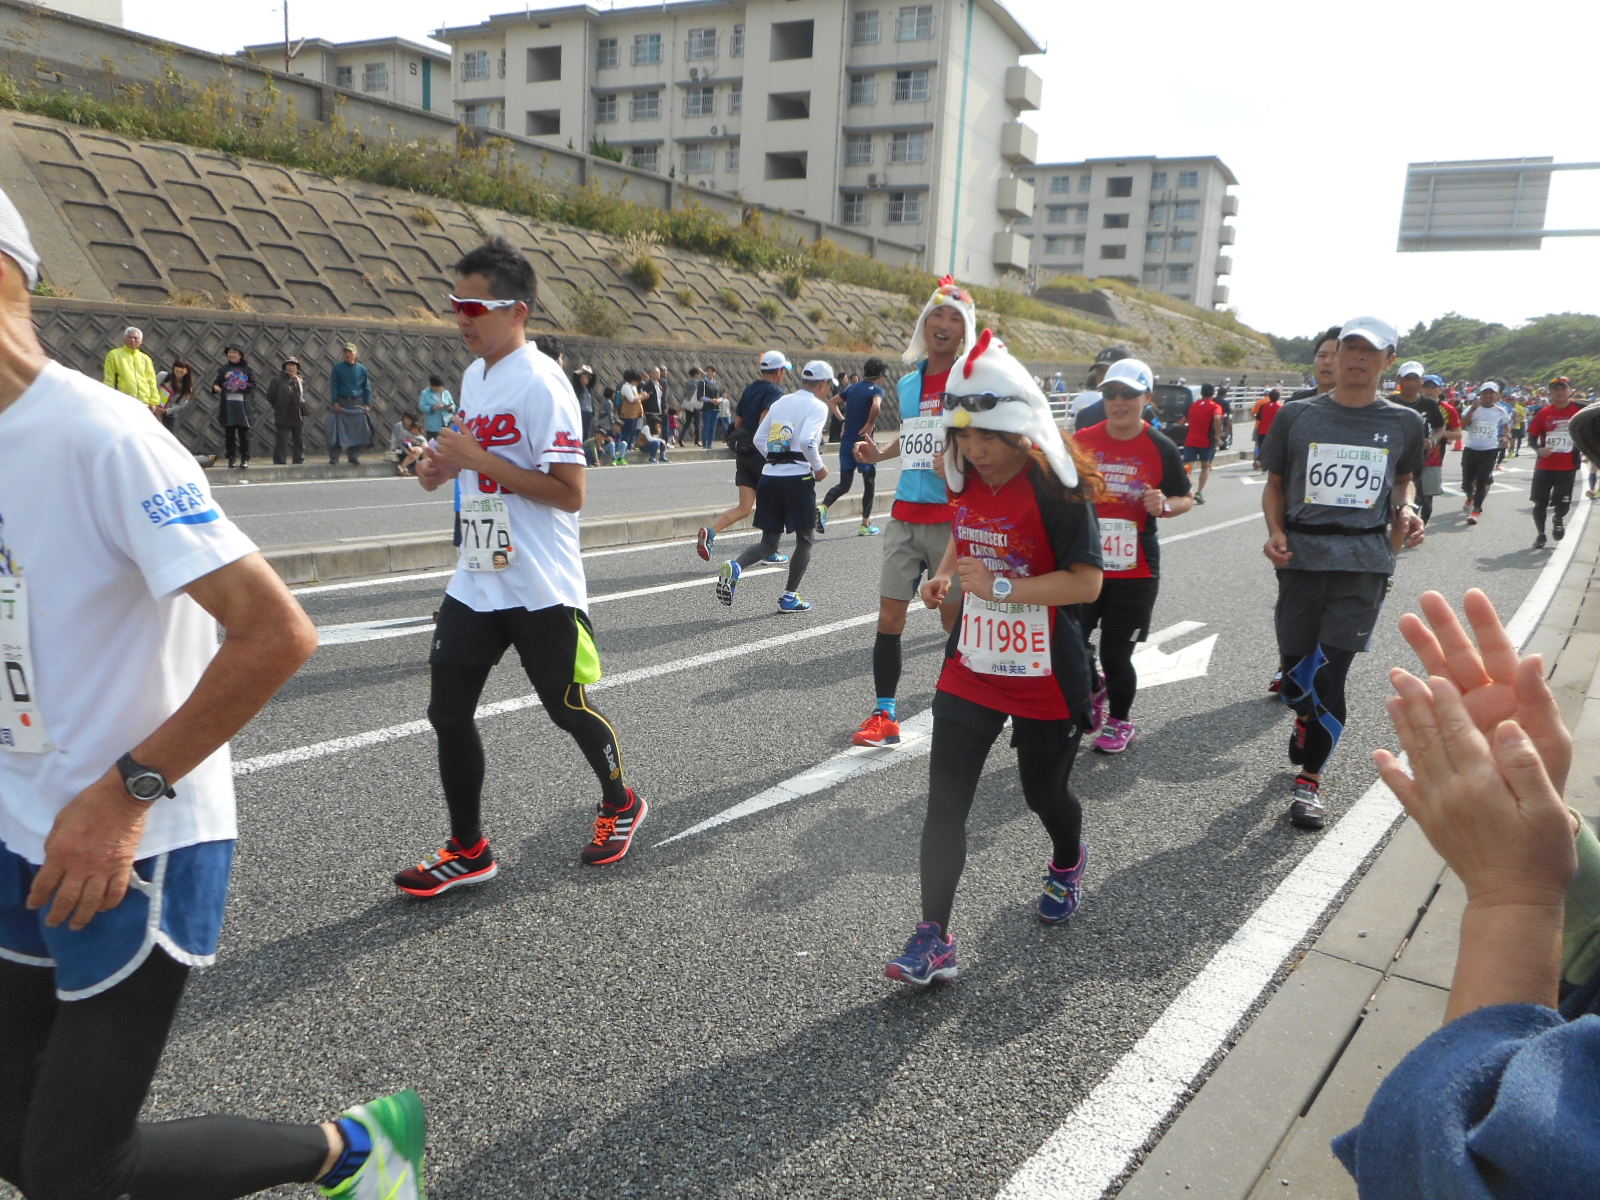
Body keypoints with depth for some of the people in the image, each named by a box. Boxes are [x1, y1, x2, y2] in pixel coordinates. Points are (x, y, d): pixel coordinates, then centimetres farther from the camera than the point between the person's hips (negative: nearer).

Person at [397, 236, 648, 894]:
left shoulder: (541, 383, -16)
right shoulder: (474, 375, 12)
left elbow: (569, 493, -22)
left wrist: (477, 460, -21)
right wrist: (444, 467, 5)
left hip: (541, 589, -8)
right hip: (476, 582, 8)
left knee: (567, 709, 8)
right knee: (447, 711, 5)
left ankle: (620, 803, 36)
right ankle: (468, 850, 20)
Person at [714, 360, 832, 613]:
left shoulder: (781, 402, 16)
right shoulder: (817, 406, -4)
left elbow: (759, 438, 13)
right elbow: (807, 440, -20)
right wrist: (819, 468, -5)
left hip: (769, 477, 6)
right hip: (798, 477, -6)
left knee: (769, 542, 11)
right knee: (804, 539, 12)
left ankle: (734, 566, -16)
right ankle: (789, 597, 11)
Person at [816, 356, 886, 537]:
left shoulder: (852, 388, 12)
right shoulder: (876, 390, -9)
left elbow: (833, 402, 20)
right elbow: (876, 406, -30)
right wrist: (870, 424, -16)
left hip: (846, 441, 6)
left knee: (844, 484, 10)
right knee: (869, 481, 11)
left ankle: (823, 507, -17)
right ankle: (865, 525, 14)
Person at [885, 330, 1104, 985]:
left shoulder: (1057, 489, -18)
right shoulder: (967, 481, 2)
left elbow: (1087, 582, -21)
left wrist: (1001, 588, -28)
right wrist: (943, 575, 2)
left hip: (1045, 678, -5)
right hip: (971, 668, 5)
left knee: (1044, 791, 17)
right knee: (944, 803, -3)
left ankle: (1068, 862, 52)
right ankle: (934, 939, 5)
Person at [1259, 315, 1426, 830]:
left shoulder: (1404, 424, 7)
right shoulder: (1297, 415, 5)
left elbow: (1403, 481, 21)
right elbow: (1275, 484, 10)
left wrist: (1406, 511, 0)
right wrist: (1275, 532, -7)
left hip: (1364, 561, 0)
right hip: (1302, 556, 1)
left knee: (1329, 673, -5)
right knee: (1294, 670, 7)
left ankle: (1309, 780, 10)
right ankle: (1306, 721, 42)